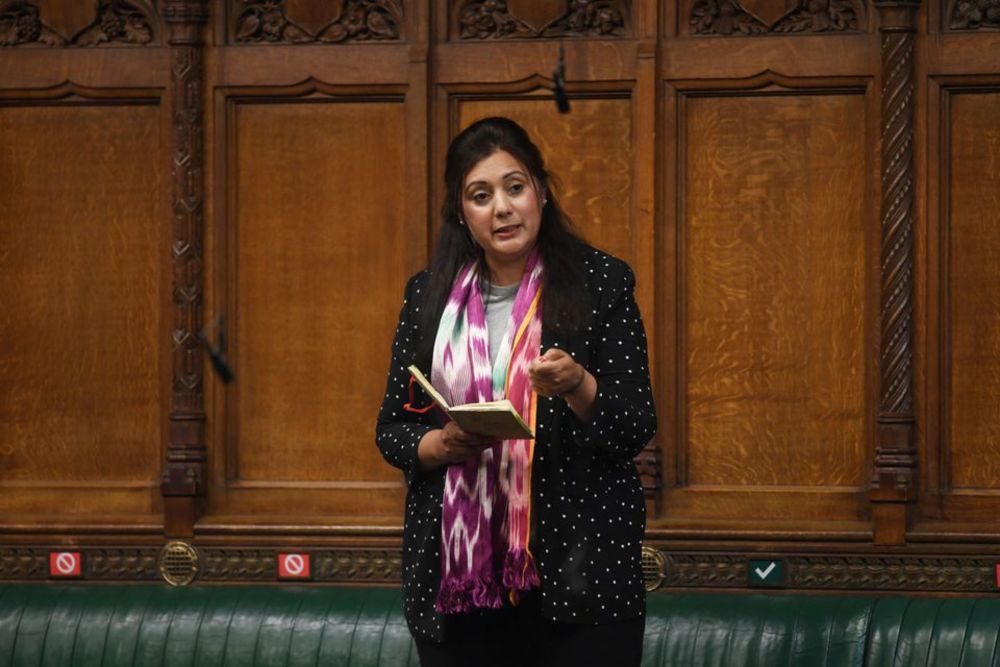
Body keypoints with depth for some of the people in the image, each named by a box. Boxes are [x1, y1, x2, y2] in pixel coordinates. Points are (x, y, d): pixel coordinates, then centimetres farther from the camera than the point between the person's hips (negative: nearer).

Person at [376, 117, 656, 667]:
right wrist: (442, 446, -11)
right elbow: (392, 429, 10)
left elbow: (637, 426, -3)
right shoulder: (428, 295, 8)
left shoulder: (601, 283, 0)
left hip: (576, 574, -2)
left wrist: (578, 388, -22)